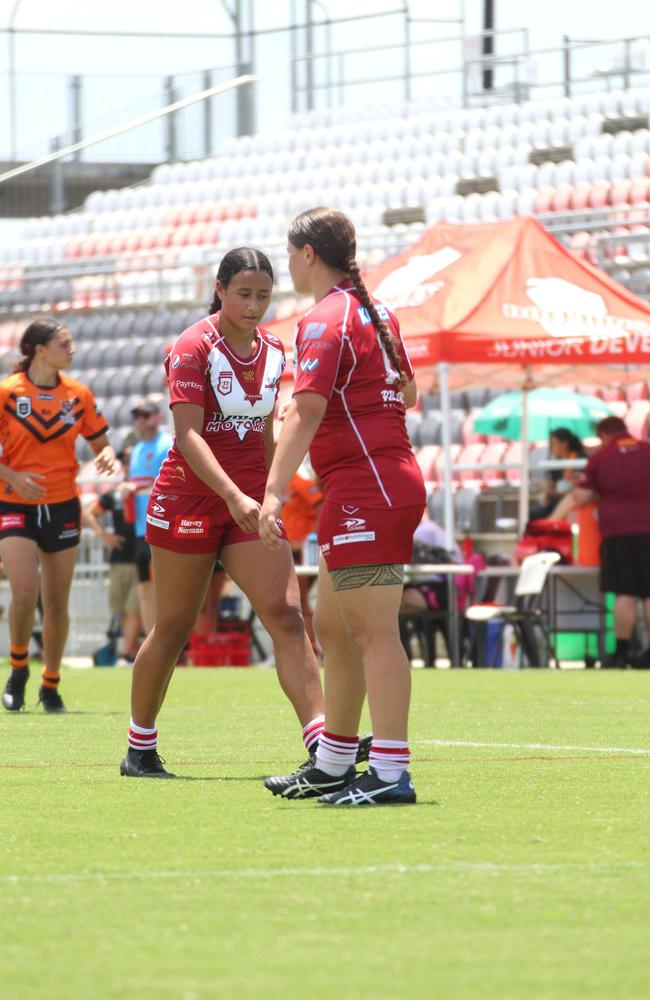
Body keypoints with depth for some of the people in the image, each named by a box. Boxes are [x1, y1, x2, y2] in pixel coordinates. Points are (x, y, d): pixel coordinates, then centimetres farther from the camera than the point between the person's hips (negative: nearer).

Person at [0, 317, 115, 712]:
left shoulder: (78, 394, 3)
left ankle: (51, 686, 19)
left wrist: (107, 457, -12)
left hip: (62, 506, 3)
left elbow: (101, 442, 11)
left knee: (57, 603, 4)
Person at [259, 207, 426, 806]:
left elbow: (305, 413, -22)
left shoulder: (324, 321, -12)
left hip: (364, 485, -10)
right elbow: (407, 392, 28)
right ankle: (333, 766, 22)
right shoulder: (377, 313, 16)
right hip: (394, 479, 10)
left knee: (373, 629, -12)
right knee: (333, 628, 16)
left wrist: (274, 493, -27)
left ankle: (391, 773, -17)